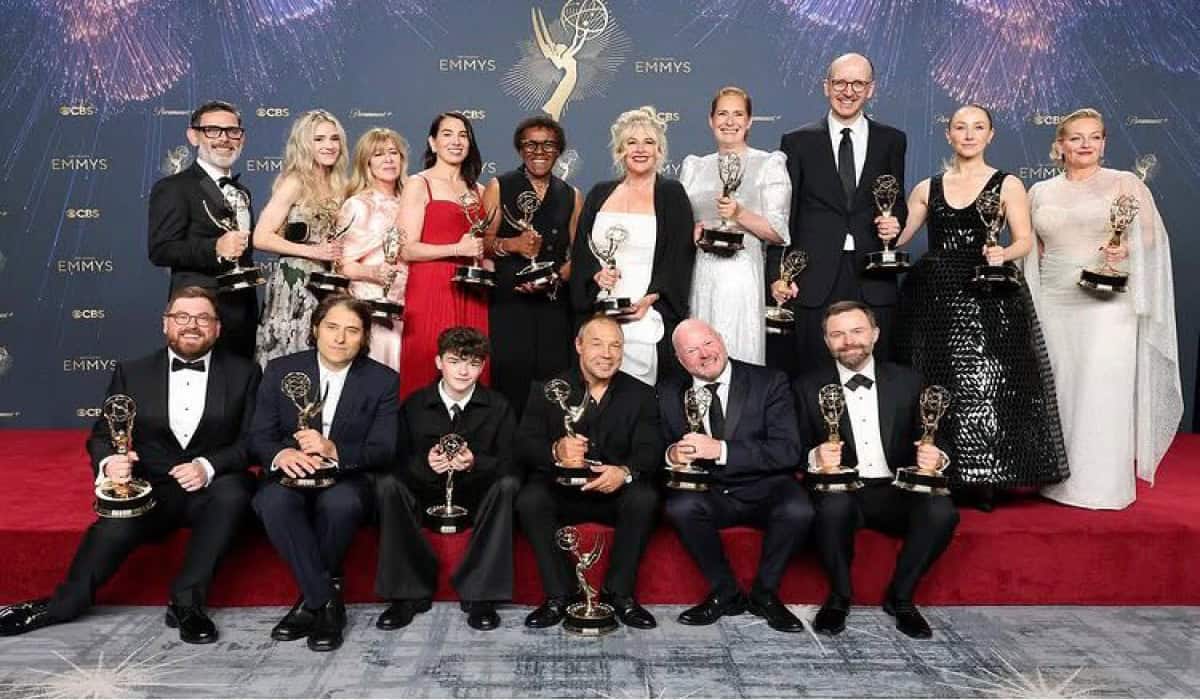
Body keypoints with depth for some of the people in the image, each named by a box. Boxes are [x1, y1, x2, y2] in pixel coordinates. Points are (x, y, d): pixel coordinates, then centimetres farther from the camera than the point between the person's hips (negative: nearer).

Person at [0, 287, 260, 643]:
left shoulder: (243, 373, 3)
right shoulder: (132, 373, 9)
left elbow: (253, 441, -2)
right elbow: (103, 435, 7)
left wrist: (209, 466, -22)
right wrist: (109, 463, -17)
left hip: (213, 490, -1)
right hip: (151, 490, 1)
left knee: (232, 490, -34)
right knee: (114, 526, -30)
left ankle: (186, 602, -23)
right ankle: (63, 604, -5)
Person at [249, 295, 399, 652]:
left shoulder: (383, 381, -1)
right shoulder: (280, 370, 4)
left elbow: (384, 449, -8)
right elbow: (258, 436, 1)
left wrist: (333, 450, -29)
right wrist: (281, 454, -25)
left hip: (348, 479, -1)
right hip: (292, 475, 1)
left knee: (340, 503, -36)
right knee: (272, 500, -33)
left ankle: (312, 601, -11)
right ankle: (327, 602, -21)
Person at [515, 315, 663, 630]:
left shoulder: (641, 395, 5)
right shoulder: (547, 390, 3)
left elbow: (650, 451, -8)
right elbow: (523, 447, -7)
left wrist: (626, 472, -33)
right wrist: (555, 451, -32)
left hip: (616, 493, 0)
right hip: (561, 491, 0)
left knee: (645, 498, -30)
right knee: (529, 499, -29)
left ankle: (620, 593, -12)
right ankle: (558, 594, -14)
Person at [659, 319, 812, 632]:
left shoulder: (769, 382, -3)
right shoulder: (669, 393, 5)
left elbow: (788, 451, -14)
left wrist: (721, 450, -24)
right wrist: (671, 455, -19)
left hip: (765, 491, -1)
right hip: (708, 493, 2)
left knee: (798, 510, -32)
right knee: (679, 506, -30)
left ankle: (764, 593, -4)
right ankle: (726, 593, -7)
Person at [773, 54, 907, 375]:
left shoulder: (891, 141, 11)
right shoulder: (798, 142, 6)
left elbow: (897, 202, 20)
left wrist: (895, 221, -4)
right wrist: (777, 274, -4)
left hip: (873, 280, 2)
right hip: (814, 280, -1)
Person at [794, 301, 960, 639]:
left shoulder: (908, 381, 9)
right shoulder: (807, 387, 5)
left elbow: (929, 444, 7)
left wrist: (935, 458, -16)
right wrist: (815, 458, -22)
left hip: (895, 493, 2)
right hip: (840, 492, -1)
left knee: (942, 511, -28)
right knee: (834, 504, -35)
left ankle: (900, 596, -2)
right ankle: (839, 596, -7)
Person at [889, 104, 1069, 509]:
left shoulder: (1007, 185, 6)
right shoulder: (928, 188, 13)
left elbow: (1025, 240, 1)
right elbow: (899, 238, 12)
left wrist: (1002, 254, -20)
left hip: (987, 299, -2)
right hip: (935, 300, 3)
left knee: (985, 384, -6)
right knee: (934, 387, 1)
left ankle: (983, 479, 4)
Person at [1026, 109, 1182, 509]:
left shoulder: (1125, 183, 4)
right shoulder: (1041, 192, 13)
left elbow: (1151, 234, 0)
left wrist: (1125, 248, -21)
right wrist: (1027, 301, 9)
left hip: (1108, 302, -3)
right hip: (1053, 303, 3)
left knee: (1104, 387, -6)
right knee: (1059, 385, 4)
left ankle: (1103, 483, 4)